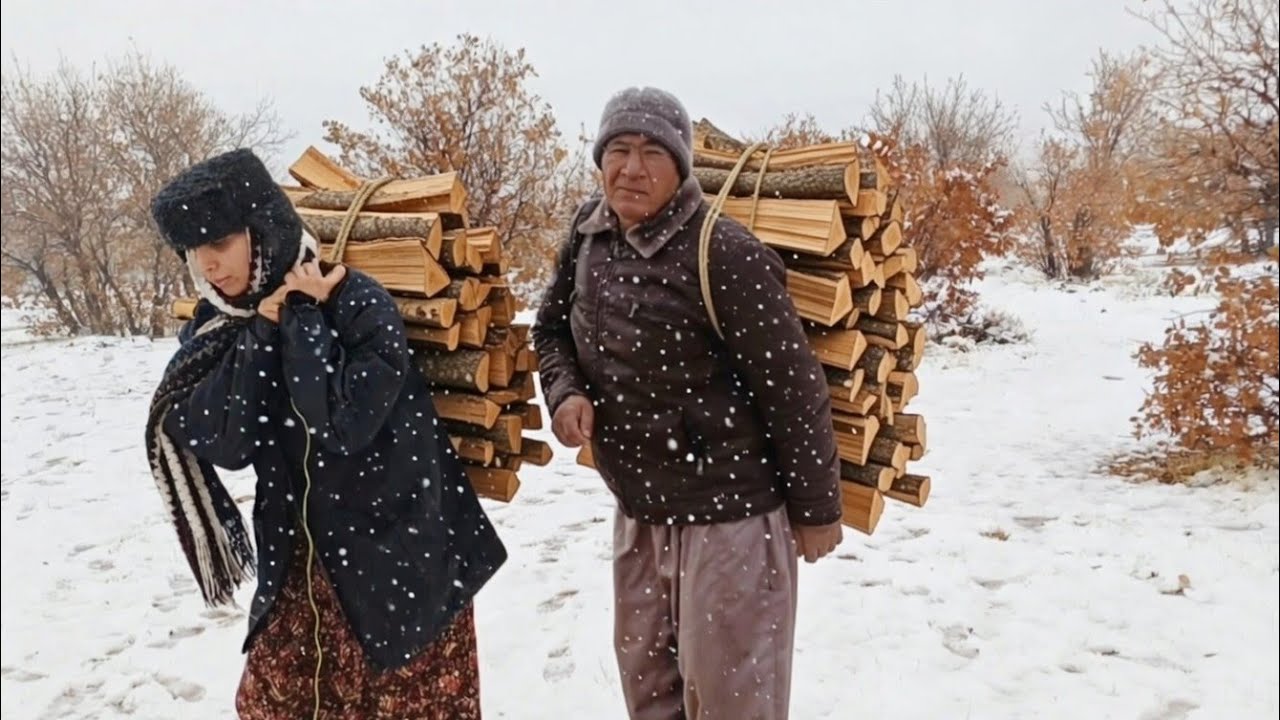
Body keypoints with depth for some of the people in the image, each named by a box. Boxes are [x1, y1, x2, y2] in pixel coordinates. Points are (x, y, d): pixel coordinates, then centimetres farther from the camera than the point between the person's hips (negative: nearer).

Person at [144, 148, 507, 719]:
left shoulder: (358, 304, -19)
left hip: (397, 552, -5)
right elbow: (219, 442, -12)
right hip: (302, 558, 5)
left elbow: (342, 425, -28)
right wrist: (261, 328, -18)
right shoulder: (217, 325, -1)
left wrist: (301, 317, -21)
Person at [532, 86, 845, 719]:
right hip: (636, 511, 7)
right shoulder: (589, 233, -1)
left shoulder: (723, 253, -22)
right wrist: (565, 390, -7)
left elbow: (793, 388, -17)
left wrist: (815, 510, -10)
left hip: (728, 514, -7)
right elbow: (551, 326, 14)